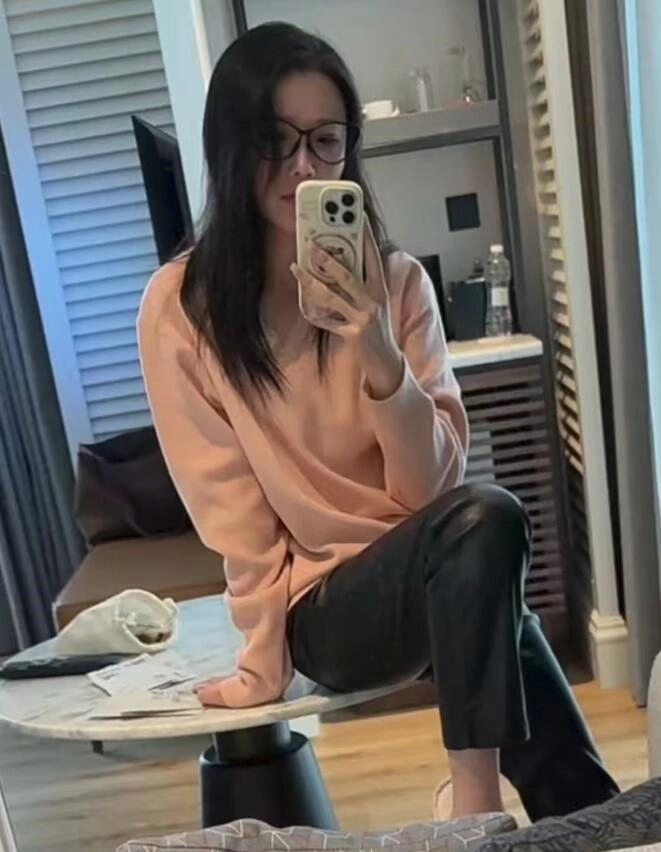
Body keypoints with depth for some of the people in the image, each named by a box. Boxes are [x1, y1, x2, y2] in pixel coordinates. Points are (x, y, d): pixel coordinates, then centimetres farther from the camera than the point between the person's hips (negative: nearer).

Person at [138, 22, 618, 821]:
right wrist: (268, 663, -8)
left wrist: (381, 359, -23)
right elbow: (231, 515, -7)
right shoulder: (180, 306, -9)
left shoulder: (395, 280, -2)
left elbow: (429, 487, -8)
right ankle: (479, 800, -16)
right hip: (322, 607, -3)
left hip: (434, 575, 4)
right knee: (485, 521, -29)